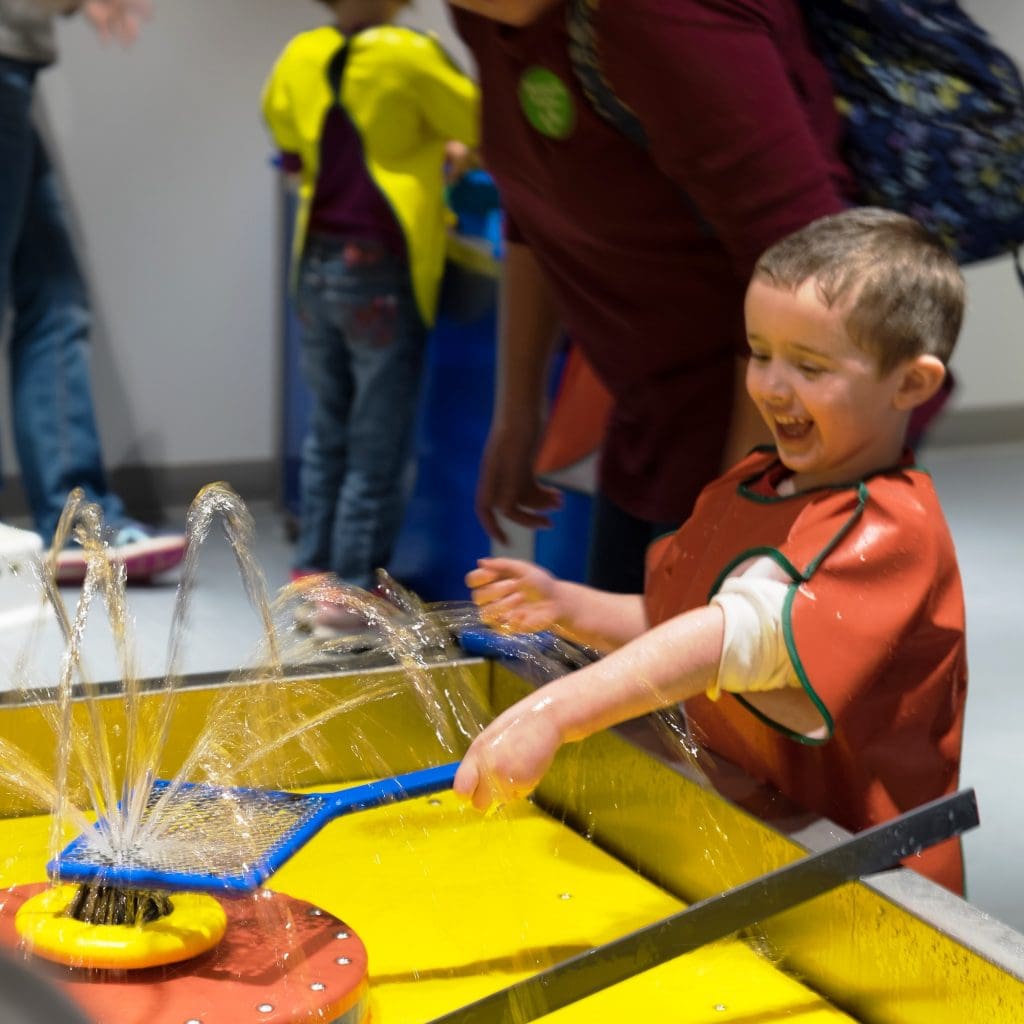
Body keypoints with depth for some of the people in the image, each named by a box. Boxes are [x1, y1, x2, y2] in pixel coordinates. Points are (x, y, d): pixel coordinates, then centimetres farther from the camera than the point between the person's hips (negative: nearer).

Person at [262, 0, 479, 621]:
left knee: (327, 432, 17)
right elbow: (482, 126, 1)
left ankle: (313, 570, 22)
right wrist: (442, 148, 22)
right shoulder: (409, 56, -11)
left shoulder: (300, 57, 4)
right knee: (377, 449, 2)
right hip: (380, 268, -6)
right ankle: (352, 587, 5)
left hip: (315, 263, 6)